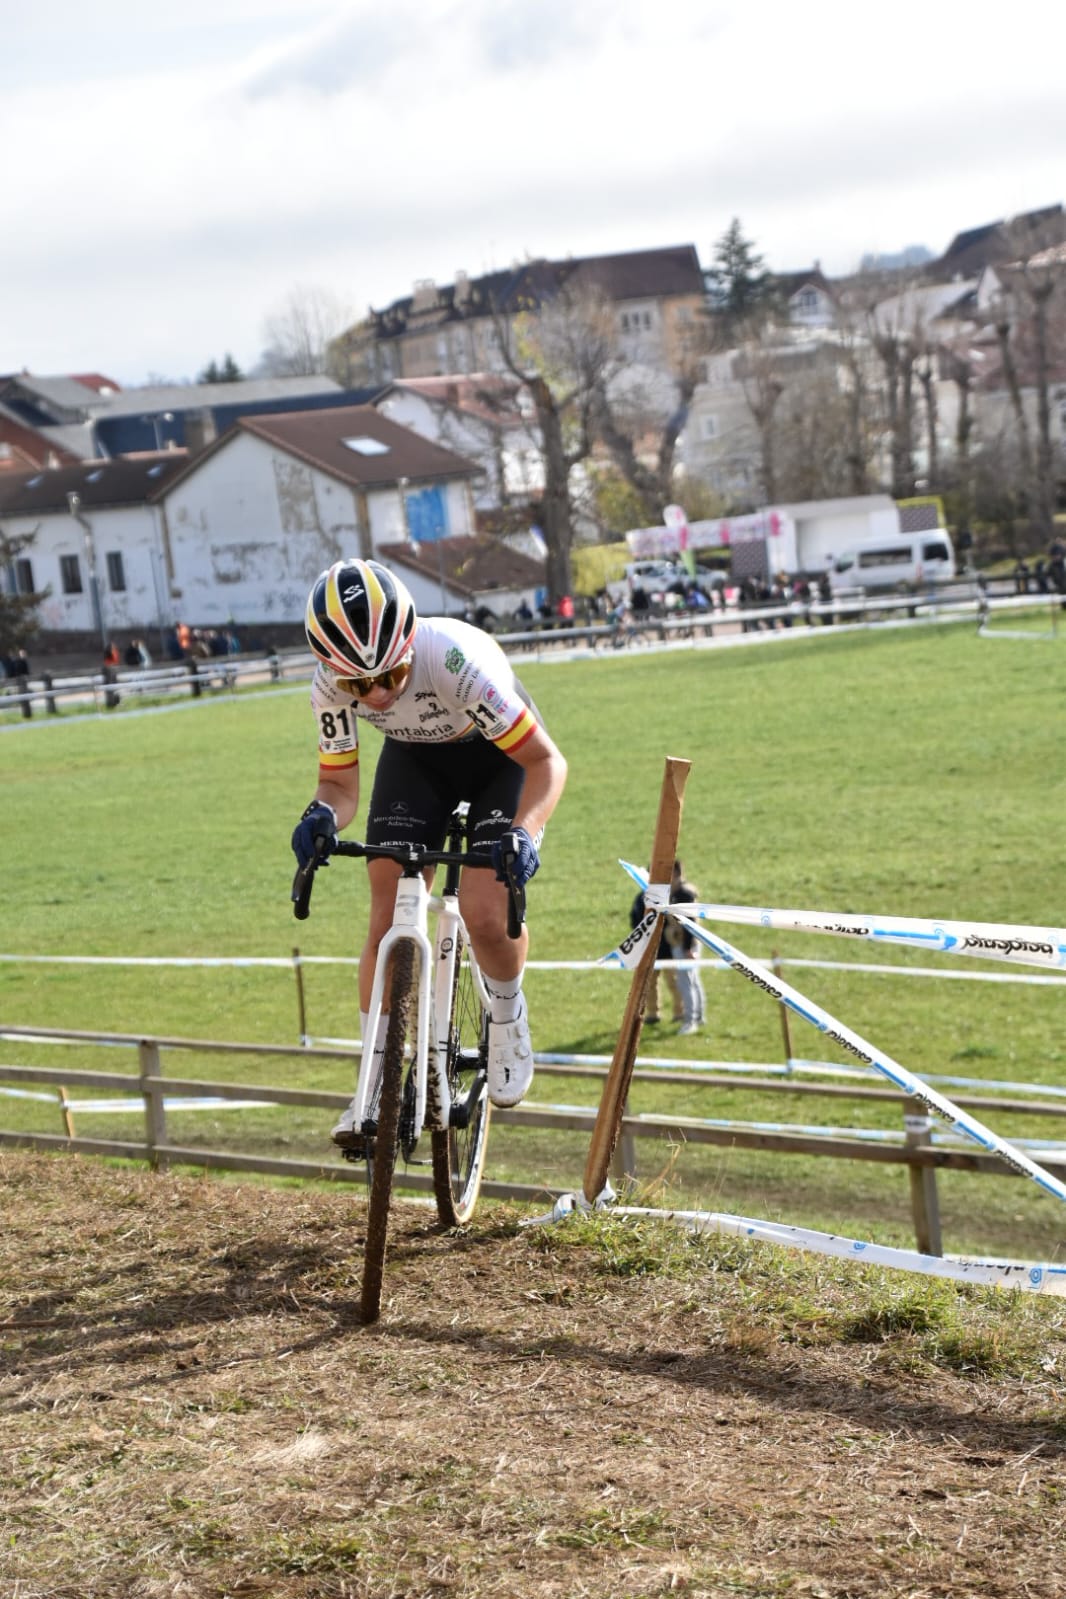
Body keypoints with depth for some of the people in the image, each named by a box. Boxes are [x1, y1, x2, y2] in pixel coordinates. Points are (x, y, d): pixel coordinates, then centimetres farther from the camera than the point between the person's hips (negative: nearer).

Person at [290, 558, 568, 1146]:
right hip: (415, 757, 4)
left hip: (500, 753, -4)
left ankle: (508, 1021, 11)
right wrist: (322, 816, -39)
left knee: (483, 912, -21)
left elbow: (546, 761, -33)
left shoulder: (457, 661, -40)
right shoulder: (331, 685, -28)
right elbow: (339, 783, -14)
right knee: (387, 919, -8)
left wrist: (522, 833, -51)